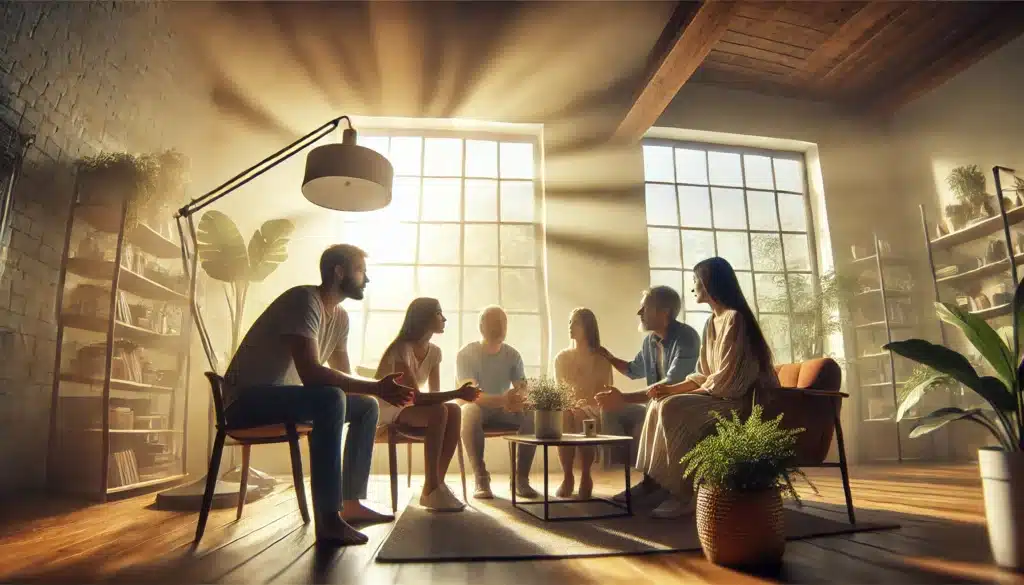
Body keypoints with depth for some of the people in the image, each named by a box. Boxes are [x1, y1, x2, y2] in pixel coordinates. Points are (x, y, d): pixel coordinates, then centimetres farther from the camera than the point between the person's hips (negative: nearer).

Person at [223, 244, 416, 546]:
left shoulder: (340, 316, 7)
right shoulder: (304, 300, -21)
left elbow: (342, 376, 9)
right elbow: (310, 373, -32)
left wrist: (380, 387, -8)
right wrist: (375, 387, -32)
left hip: (282, 397, 10)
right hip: (246, 400, -10)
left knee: (366, 407, 5)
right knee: (331, 399, -33)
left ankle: (351, 503, 9)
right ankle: (328, 521, -29)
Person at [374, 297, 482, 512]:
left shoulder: (434, 351, 1)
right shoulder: (401, 349, -22)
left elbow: (434, 394, -1)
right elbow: (416, 397, -30)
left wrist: (457, 396, -23)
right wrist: (457, 393, -36)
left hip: (408, 407, 7)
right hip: (387, 411, -7)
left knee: (454, 411, -21)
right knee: (438, 412, -32)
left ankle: (437, 483, -17)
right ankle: (432, 488, -25)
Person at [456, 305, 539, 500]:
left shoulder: (512, 355, -1)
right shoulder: (466, 354, -14)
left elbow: (523, 389, -7)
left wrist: (519, 398, -35)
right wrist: (503, 400, -44)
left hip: (504, 409, 4)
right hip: (476, 406, -3)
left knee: (532, 417, -25)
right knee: (469, 414, -39)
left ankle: (521, 478, -18)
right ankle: (481, 479, -30)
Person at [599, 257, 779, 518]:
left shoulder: (734, 319, -17)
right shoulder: (712, 323, 14)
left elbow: (727, 381, -22)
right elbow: (704, 376, 12)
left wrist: (679, 394, -12)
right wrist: (672, 388, -3)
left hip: (744, 401, -10)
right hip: (721, 396, 10)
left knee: (673, 409, -25)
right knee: (659, 405, -1)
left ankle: (685, 493, -17)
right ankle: (654, 483, -2)